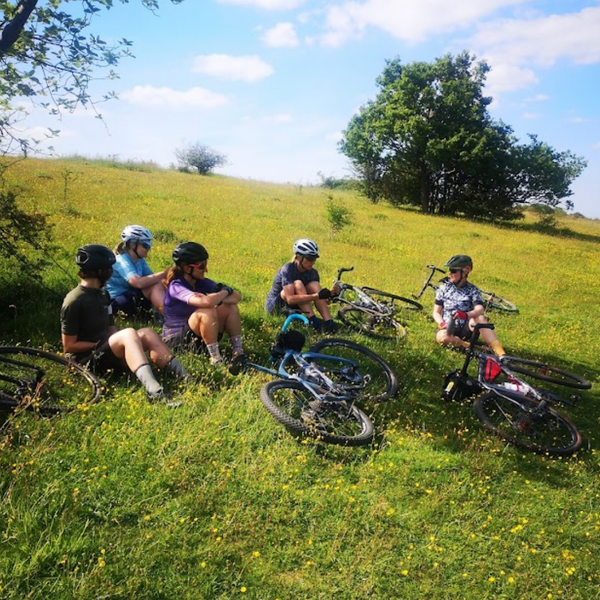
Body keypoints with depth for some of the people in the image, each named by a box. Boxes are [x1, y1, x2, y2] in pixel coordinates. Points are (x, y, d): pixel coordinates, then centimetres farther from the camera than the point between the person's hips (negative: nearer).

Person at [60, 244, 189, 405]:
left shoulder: (103, 294, 13)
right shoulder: (74, 301, -12)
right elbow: (69, 346, -11)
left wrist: (120, 342, -7)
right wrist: (101, 343, -13)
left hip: (105, 351, 8)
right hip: (86, 359, -7)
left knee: (147, 333, -17)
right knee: (129, 333, -32)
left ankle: (186, 378, -29)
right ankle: (153, 391, -52)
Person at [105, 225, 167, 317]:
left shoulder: (140, 260, 6)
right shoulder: (121, 260, -20)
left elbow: (151, 279, -5)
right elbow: (139, 282, -36)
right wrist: (164, 274, -34)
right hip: (116, 302, -8)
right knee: (155, 287, -28)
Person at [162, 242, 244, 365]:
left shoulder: (202, 282, -1)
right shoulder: (176, 286, -21)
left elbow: (237, 296, -7)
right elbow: (205, 302, -40)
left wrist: (218, 299, -26)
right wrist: (225, 291, -21)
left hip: (198, 335, 7)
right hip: (175, 340, -7)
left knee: (231, 307, -9)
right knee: (207, 312, -32)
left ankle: (238, 353, -13)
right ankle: (216, 359, -24)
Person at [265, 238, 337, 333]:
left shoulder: (312, 273, -5)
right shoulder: (288, 269, -24)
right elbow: (290, 299, -36)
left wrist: (329, 294, -28)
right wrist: (317, 296, -43)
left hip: (294, 307, 6)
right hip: (275, 307, -5)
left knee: (314, 285, -20)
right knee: (297, 284, -31)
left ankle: (328, 322, -32)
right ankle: (312, 321, -36)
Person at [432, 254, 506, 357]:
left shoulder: (472, 290, -2)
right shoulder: (444, 288, 2)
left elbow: (479, 309, -20)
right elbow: (436, 312, 4)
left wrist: (466, 315, -42)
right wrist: (442, 324, -19)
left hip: (466, 329, 0)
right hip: (449, 328, 0)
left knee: (480, 317, -32)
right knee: (442, 337, -36)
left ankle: (499, 352, -37)